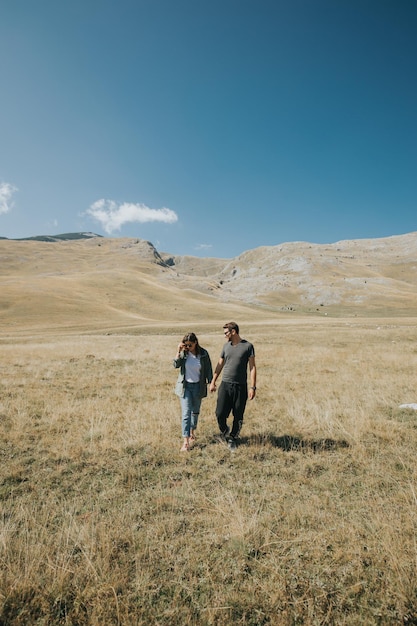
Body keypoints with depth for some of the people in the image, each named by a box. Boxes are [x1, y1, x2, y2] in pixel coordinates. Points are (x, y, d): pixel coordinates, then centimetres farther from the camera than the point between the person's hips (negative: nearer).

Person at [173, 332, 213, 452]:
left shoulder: (203, 353, -7)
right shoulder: (183, 353, -6)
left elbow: (208, 369, 0)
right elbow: (176, 364, -17)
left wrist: (211, 382, -1)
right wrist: (179, 351, -25)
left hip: (198, 386, 1)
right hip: (185, 386, -1)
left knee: (195, 411, 16)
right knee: (186, 413, -7)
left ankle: (192, 433, 39)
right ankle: (186, 442, -6)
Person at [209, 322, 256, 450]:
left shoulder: (248, 346, -3)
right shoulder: (226, 346, 8)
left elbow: (252, 367, -4)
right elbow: (220, 365, 15)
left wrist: (253, 387, -9)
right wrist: (213, 382, 12)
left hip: (241, 386, -3)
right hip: (225, 385, 3)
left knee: (238, 416, 6)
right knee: (220, 413, -2)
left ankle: (232, 438, 27)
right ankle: (224, 431, 28)